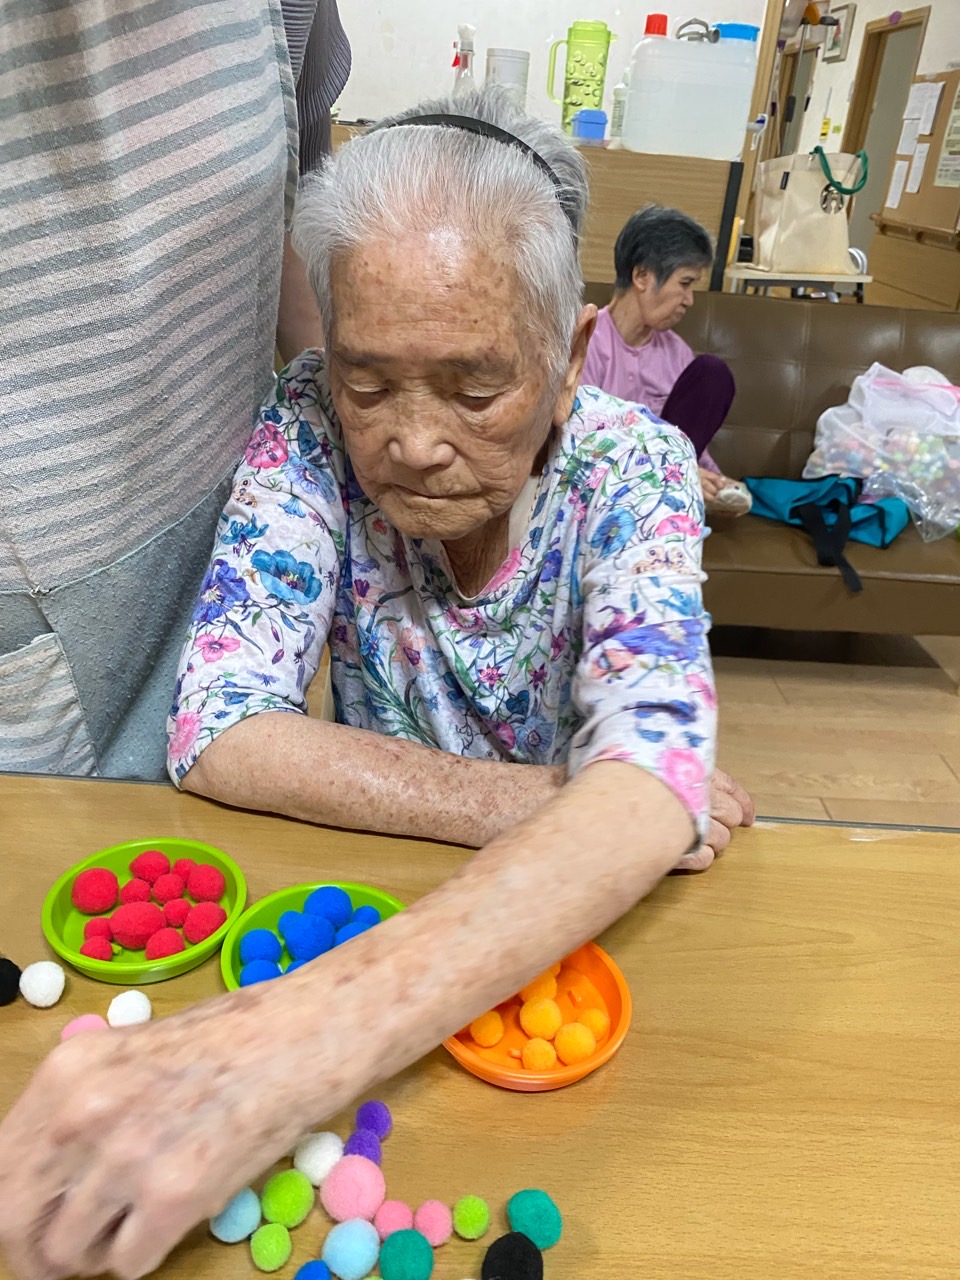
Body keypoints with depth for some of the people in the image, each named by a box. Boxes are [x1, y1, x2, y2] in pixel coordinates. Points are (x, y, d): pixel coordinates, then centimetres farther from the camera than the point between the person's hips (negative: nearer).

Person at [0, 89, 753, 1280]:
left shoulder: (632, 468, -20)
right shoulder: (312, 429, -17)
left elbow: (655, 784, -35)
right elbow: (216, 732, -22)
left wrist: (305, 1034, -49)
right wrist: (529, 801, -30)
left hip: (580, 906, 0)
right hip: (371, 871, 1)